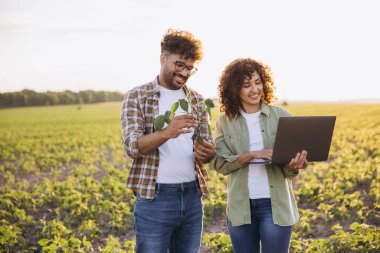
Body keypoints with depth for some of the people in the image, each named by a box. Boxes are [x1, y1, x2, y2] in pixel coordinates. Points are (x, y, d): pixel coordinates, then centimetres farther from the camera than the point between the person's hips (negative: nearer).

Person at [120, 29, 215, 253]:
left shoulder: (197, 100, 11)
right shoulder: (137, 97, -2)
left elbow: (207, 146, 10)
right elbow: (132, 146, -13)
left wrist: (207, 153, -15)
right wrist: (166, 133, -32)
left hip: (192, 195, 4)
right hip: (154, 197, -4)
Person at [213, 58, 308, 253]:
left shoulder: (281, 116, 0)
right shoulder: (224, 122, 3)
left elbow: (288, 169, 0)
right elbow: (220, 163, -5)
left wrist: (294, 166, -23)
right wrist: (251, 155, -20)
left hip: (276, 205, -1)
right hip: (240, 206, 1)